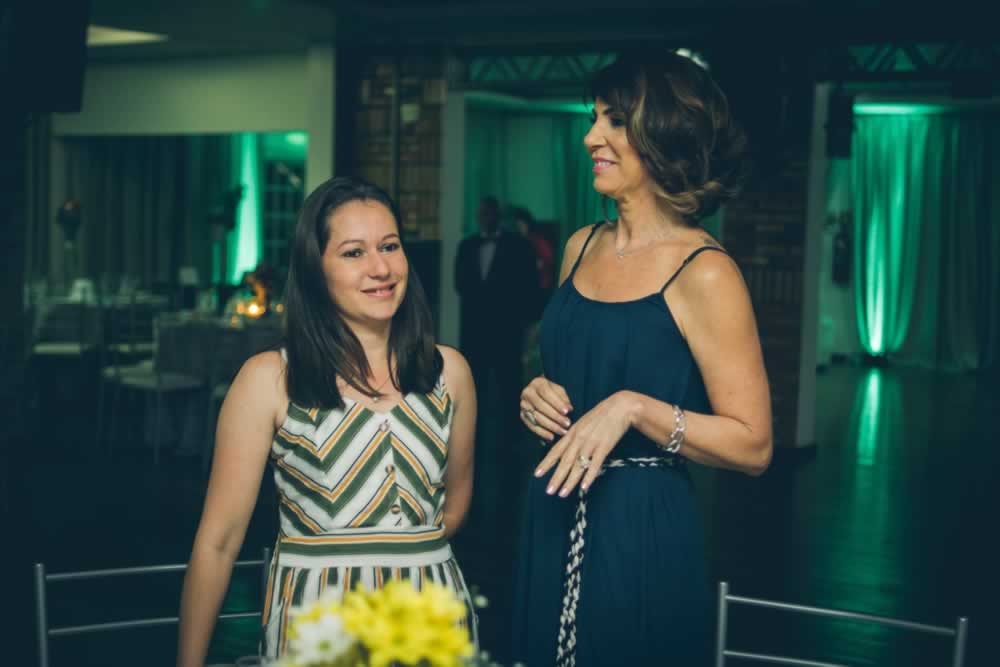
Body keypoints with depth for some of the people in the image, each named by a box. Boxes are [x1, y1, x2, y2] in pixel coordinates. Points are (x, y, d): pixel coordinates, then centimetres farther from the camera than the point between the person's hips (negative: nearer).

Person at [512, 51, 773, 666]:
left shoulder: (703, 274, -14)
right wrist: (539, 395, 0)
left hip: (642, 530, -6)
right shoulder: (582, 247, 6)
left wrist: (632, 407, -23)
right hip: (554, 523, 7)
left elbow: (752, 445, -15)